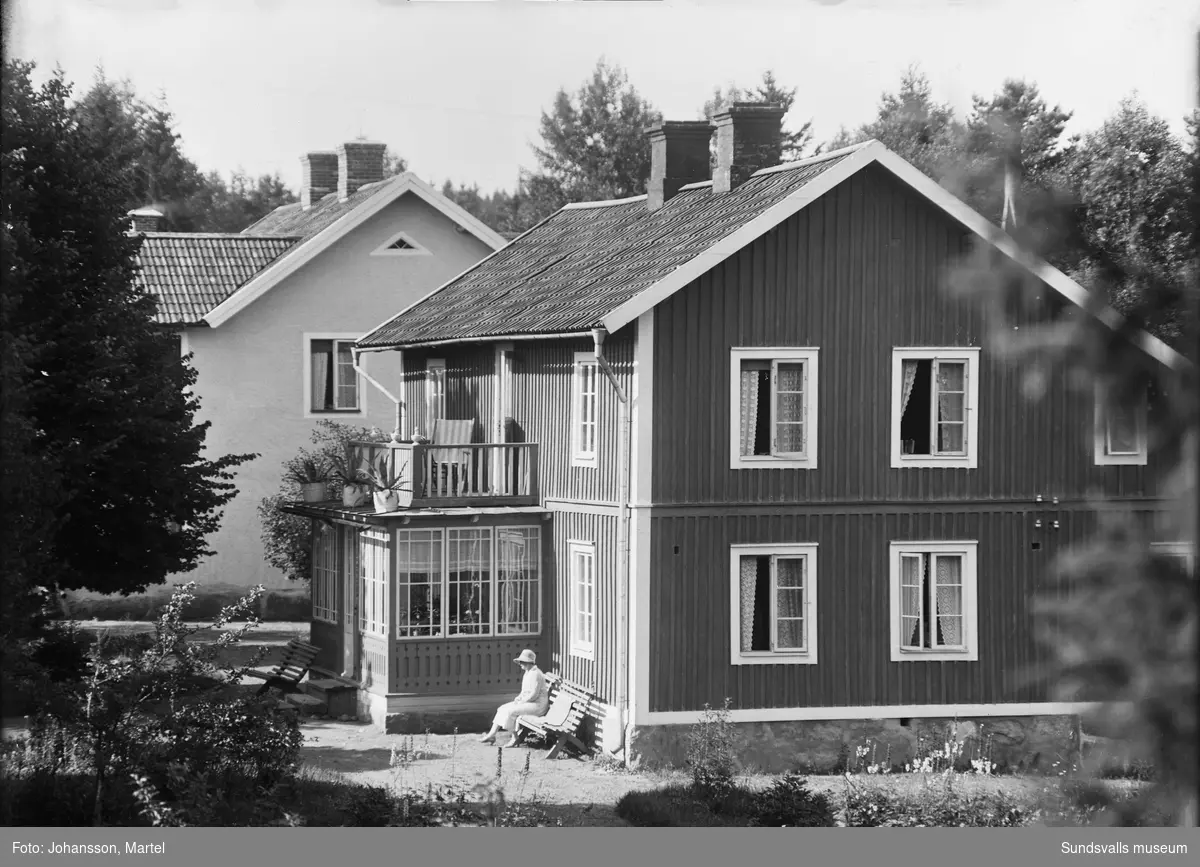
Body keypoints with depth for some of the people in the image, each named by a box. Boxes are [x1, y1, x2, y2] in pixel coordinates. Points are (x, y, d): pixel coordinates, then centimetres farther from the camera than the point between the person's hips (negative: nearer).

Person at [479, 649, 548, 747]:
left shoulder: (535, 674, -18)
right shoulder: (528, 673, 15)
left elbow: (534, 694, -23)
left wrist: (521, 701, -14)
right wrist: (518, 698, 5)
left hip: (537, 705, -11)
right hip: (527, 702, 11)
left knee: (510, 711, -23)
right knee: (502, 709, 1)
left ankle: (513, 738, -11)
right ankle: (492, 734, -3)